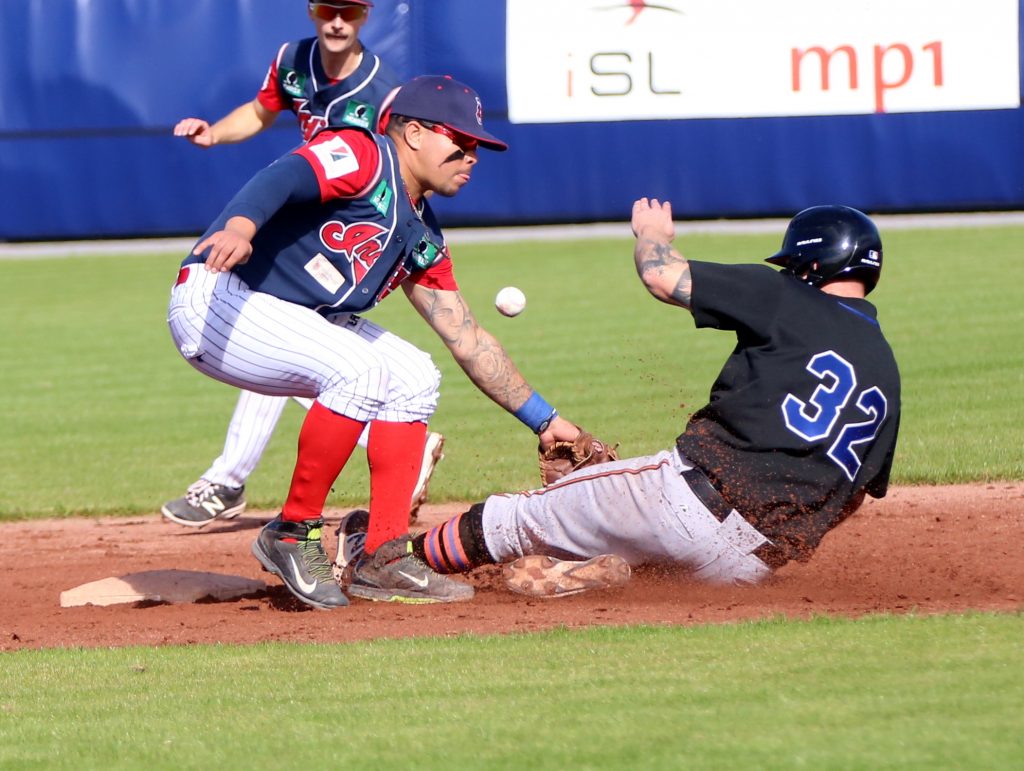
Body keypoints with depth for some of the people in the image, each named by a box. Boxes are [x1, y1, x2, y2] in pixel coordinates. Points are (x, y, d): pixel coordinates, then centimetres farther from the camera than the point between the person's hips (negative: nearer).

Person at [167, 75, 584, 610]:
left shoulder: (420, 238, 15)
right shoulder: (361, 157, -12)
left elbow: (467, 340, 19)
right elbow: (284, 178, -31)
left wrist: (544, 421, 18)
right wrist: (240, 227, -53)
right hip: (215, 302, -10)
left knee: (412, 378, 2)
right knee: (360, 371, -27)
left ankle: (383, 560, -1)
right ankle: (292, 533, -13)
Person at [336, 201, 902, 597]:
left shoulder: (792, 301, -1)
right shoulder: (887, 372, 17)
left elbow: (661, 275, -3)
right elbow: (855, 495, 20)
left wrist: (653, 233, 19)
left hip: (695, 493, -6)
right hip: (756, 565, 6)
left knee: (518, 520, 16)